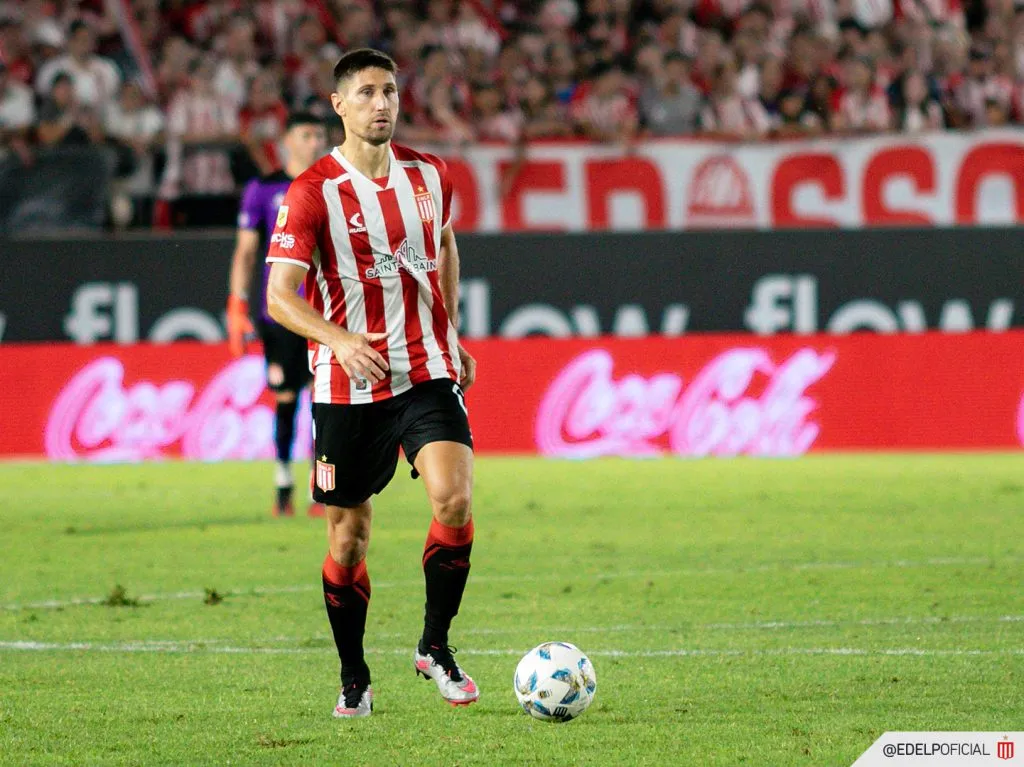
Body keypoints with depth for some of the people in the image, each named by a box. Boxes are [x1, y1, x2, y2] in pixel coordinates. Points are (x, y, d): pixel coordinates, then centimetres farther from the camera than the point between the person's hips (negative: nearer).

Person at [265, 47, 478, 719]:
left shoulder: (429, 176, 5)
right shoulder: (312, 194, -9)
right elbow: (280, 293, -15)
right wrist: (338, 338, -32)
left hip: (429, 373, 2)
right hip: (349, 386, -2)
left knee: (454, 501, -18)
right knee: (349, 534, 4)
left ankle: (436, 646, 0)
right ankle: (354, 679, 21)